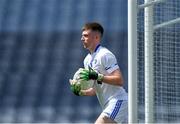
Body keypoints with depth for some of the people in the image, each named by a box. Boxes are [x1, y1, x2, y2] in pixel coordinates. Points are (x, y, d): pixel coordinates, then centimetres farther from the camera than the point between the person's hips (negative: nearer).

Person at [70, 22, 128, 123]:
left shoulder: (105, 55, -11)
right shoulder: (87, 60, 17)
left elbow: (119, 80, -19)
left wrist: (97, 76, -26)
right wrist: (80, 92, 3)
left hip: (118, 101, -9)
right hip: (109, 106, 9)